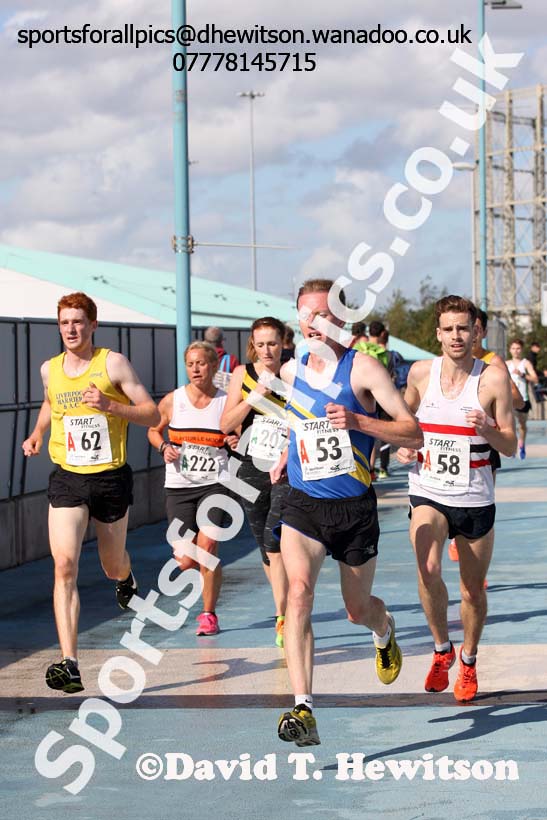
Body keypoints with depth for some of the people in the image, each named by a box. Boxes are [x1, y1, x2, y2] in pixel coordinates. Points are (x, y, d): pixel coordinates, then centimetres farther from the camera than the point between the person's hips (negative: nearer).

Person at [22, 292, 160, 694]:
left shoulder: (113, 363, -7)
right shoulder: (49, 369, 5)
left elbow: (152, 415, -7)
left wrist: (109, 405, -21)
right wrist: (37, 433, 11)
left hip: (111, 478, -1)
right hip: (67, 479, 2)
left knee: (113, 565, 16)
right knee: (64, 565, -16)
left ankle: (126, 578, 58)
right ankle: (69, 664, -20)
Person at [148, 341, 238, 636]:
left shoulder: (226, 401, -1)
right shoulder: (172, 401, 1)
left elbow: (238, 441, 10)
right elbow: (154, 430, 16)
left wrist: (236, 443, -13)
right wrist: (164, 447, -5)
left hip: (214, 484, -1)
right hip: (179, 487, 1)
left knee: (208, 548, -16)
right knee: (186, 562, -1)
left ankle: (209, 614, 1)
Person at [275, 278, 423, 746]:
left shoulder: (363, 368, -10)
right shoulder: (290, 372, 6)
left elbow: (413, 433, -14)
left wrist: (356, 421, -26)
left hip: (355, 507, -2)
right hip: (302, 505, 2)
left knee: (358, 610, 14)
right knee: (299, 590, -24)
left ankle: (385, 632, 54)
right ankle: (303, 710, -29)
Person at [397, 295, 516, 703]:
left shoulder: (493, 377, -8)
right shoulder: (421, 372, 0)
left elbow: (511, 446, -5)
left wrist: (486, 429, -25)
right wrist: (402, 445, -1)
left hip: (475, 498, 0)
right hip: (428, 492, 0)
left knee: (473, 591, 9)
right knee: (428, 570, -25)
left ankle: (468, 661, 35)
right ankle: (442, 648, -1)